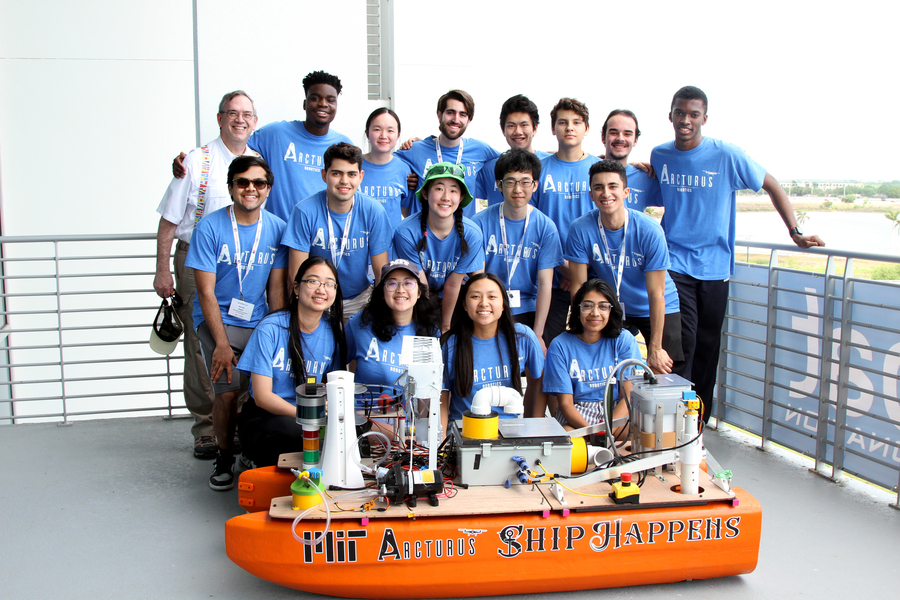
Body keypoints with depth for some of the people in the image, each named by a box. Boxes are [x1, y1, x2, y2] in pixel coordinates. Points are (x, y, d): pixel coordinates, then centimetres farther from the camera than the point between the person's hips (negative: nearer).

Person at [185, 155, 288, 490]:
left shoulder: (277, 229, 0)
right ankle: (224, 457, 9)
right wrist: (222, 344, -17)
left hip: (259, 321, 2)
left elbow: (276, 288, 2)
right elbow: (206, 291, -10)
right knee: (227, 390, -19)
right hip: (218, 320, -2)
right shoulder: (210, 227, -8)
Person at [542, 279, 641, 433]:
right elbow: (565, 403, -6)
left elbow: (629, 396, -4)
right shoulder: (559, 346, -3)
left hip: (617, 411, 1)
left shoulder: (624, 340, 0)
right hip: (576, 414, -1)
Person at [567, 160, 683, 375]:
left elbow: (656, 294, -20)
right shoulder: (580, 229, -19)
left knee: (665, 374, -6)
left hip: (659, 309, -1)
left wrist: (655, 348, -19)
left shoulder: (649, 230, -23)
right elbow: (579, 286, -12)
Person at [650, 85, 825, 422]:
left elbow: (772, 186, 2)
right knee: (682, 342, -11)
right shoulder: (659, 155, 2)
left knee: (707, 345, 7)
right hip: (675, 264, 0)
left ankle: (700, 421, 21)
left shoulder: (726, 156, -7)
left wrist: (796, 232, -1)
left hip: (714, 265, 0)